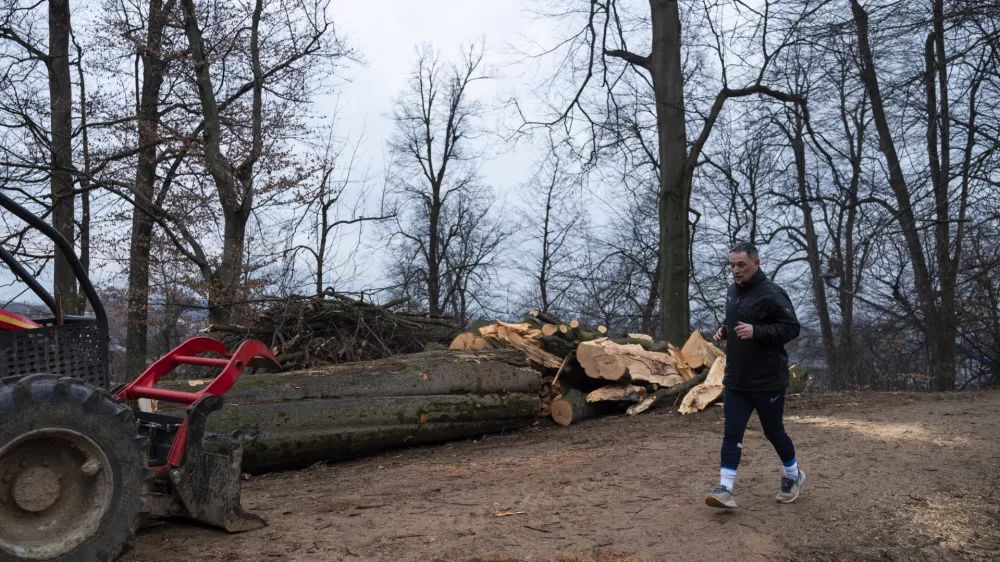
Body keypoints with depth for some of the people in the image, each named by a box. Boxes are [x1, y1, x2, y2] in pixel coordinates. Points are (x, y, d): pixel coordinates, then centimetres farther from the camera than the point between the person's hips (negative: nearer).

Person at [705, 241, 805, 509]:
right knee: (731, 433, 0)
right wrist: (725, 329, 4)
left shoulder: (771, 294, -16)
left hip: (767, 381, -6)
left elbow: (792, 328, -18)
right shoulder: (733, 290, 9)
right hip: (735, 380, 6)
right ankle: (725, 490, 0)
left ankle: (793, 476, 36)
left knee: (774, 432, 11)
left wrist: (756, 331, -28)